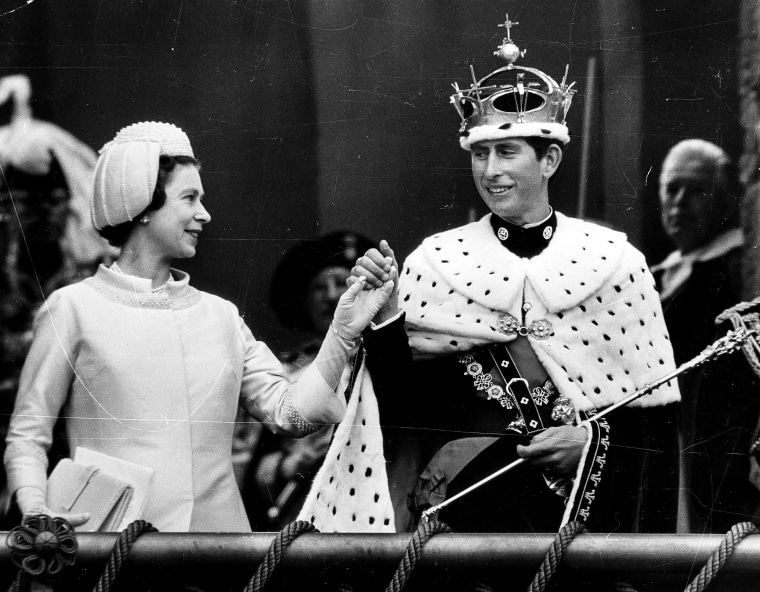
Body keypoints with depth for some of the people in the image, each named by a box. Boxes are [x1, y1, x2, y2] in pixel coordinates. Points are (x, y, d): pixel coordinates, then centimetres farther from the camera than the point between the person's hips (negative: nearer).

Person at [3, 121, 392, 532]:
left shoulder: (221, 315, 13)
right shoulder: (74, 308, 0)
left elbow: (290, 414, 6)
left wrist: (343, 332, -3)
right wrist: (35, 509, -17)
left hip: (219, 523, 4)